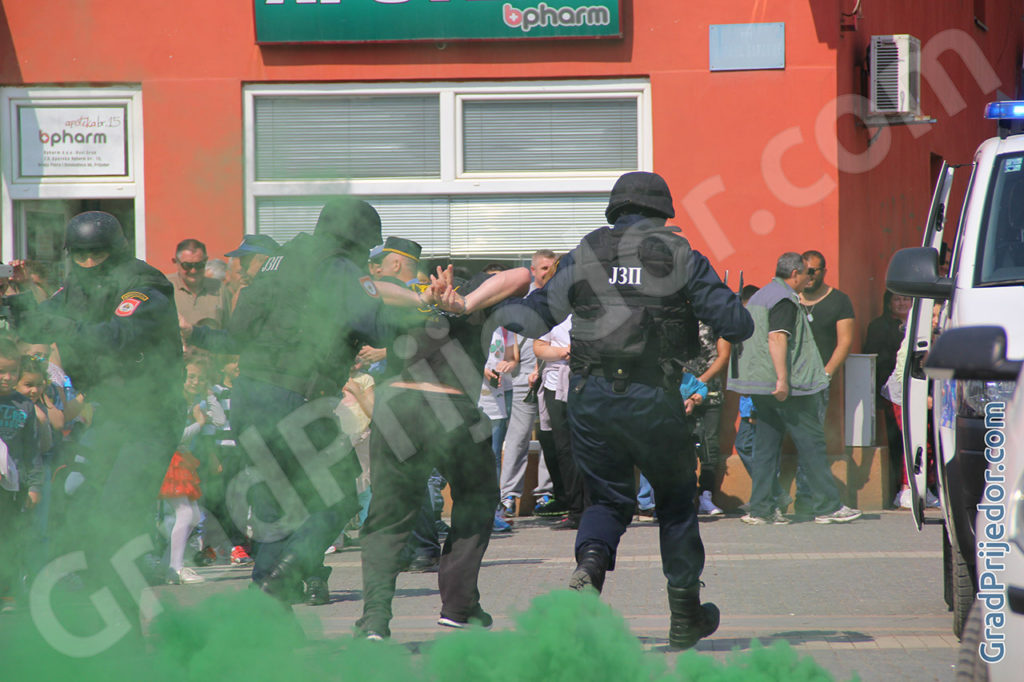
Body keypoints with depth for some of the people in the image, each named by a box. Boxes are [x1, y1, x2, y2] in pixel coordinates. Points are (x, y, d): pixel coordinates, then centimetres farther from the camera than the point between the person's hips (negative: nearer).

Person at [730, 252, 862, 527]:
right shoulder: (785, 300, -12)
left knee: (766, 446, 7)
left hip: (758, 384, 9)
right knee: (811, 442, -2)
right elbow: (777, 338, -23)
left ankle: (761, 508, 3)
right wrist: (782, 379, -28)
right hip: (790, 388, -9)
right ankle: (827, 506, 1)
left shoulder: (758, 297, 19)